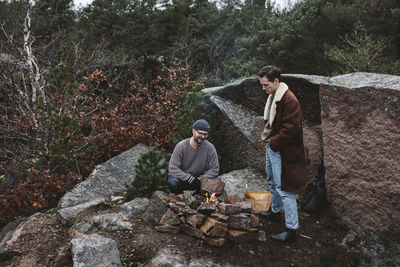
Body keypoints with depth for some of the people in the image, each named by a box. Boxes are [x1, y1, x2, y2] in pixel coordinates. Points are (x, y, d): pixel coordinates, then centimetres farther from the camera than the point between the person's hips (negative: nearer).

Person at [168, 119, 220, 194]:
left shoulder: (210, 148, -10)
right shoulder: (181, 146, -15)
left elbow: (214, 169, -7)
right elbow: (173, 169, -20)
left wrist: (201, 178, -20)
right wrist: (189, 178, -27)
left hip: (199, 179, 3)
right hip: (183, 179, -2)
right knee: (172, 181, -34)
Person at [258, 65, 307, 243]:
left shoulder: (289, 100, -21)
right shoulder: (273, 96, 10)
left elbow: (290, 129, -24)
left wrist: (273, 143, -15)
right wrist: (267, 138, 10)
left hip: (283, 151, -10)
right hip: (271, 147, 10)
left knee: (284, 188, -7)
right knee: (272, 182, 24)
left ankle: (291, 229, 1)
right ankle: (275, 212, 44)